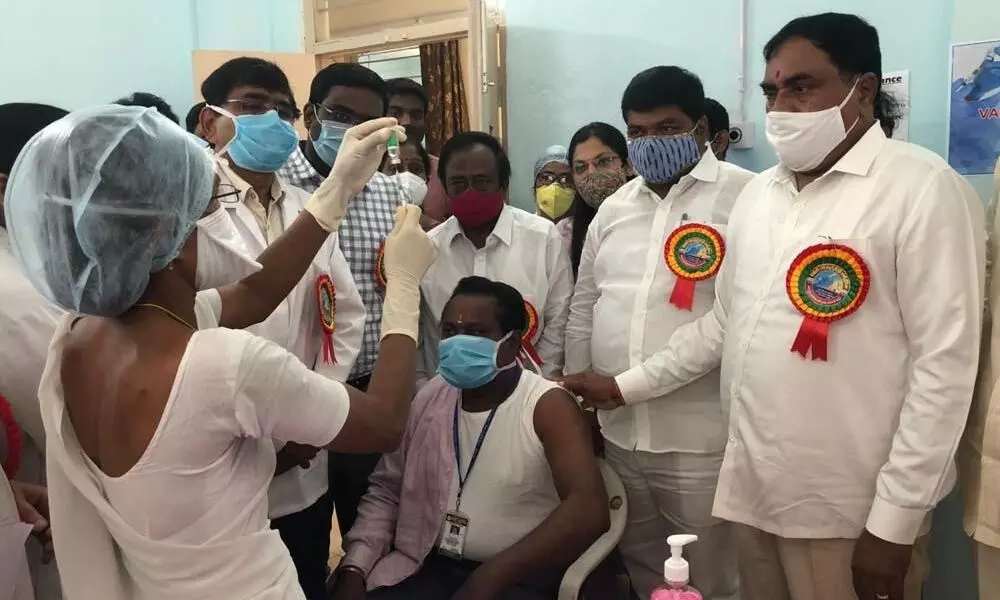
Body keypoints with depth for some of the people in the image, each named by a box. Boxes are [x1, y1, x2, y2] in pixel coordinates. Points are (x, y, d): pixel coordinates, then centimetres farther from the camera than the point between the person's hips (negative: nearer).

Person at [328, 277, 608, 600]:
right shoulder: (427, 399, 5)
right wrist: (353, 568, -5)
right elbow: (385, 492, 11)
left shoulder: (548, 405, -12)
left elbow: (588, 509, -24)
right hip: (426, 566, 4)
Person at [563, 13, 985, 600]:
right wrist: (629, 385, 12)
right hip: (754, 490, 6)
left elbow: (944, 364, -14)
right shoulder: (758, 193, 9)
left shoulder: (924, 189, -10)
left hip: (852, 513, -5)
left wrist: (893, 523, -15)